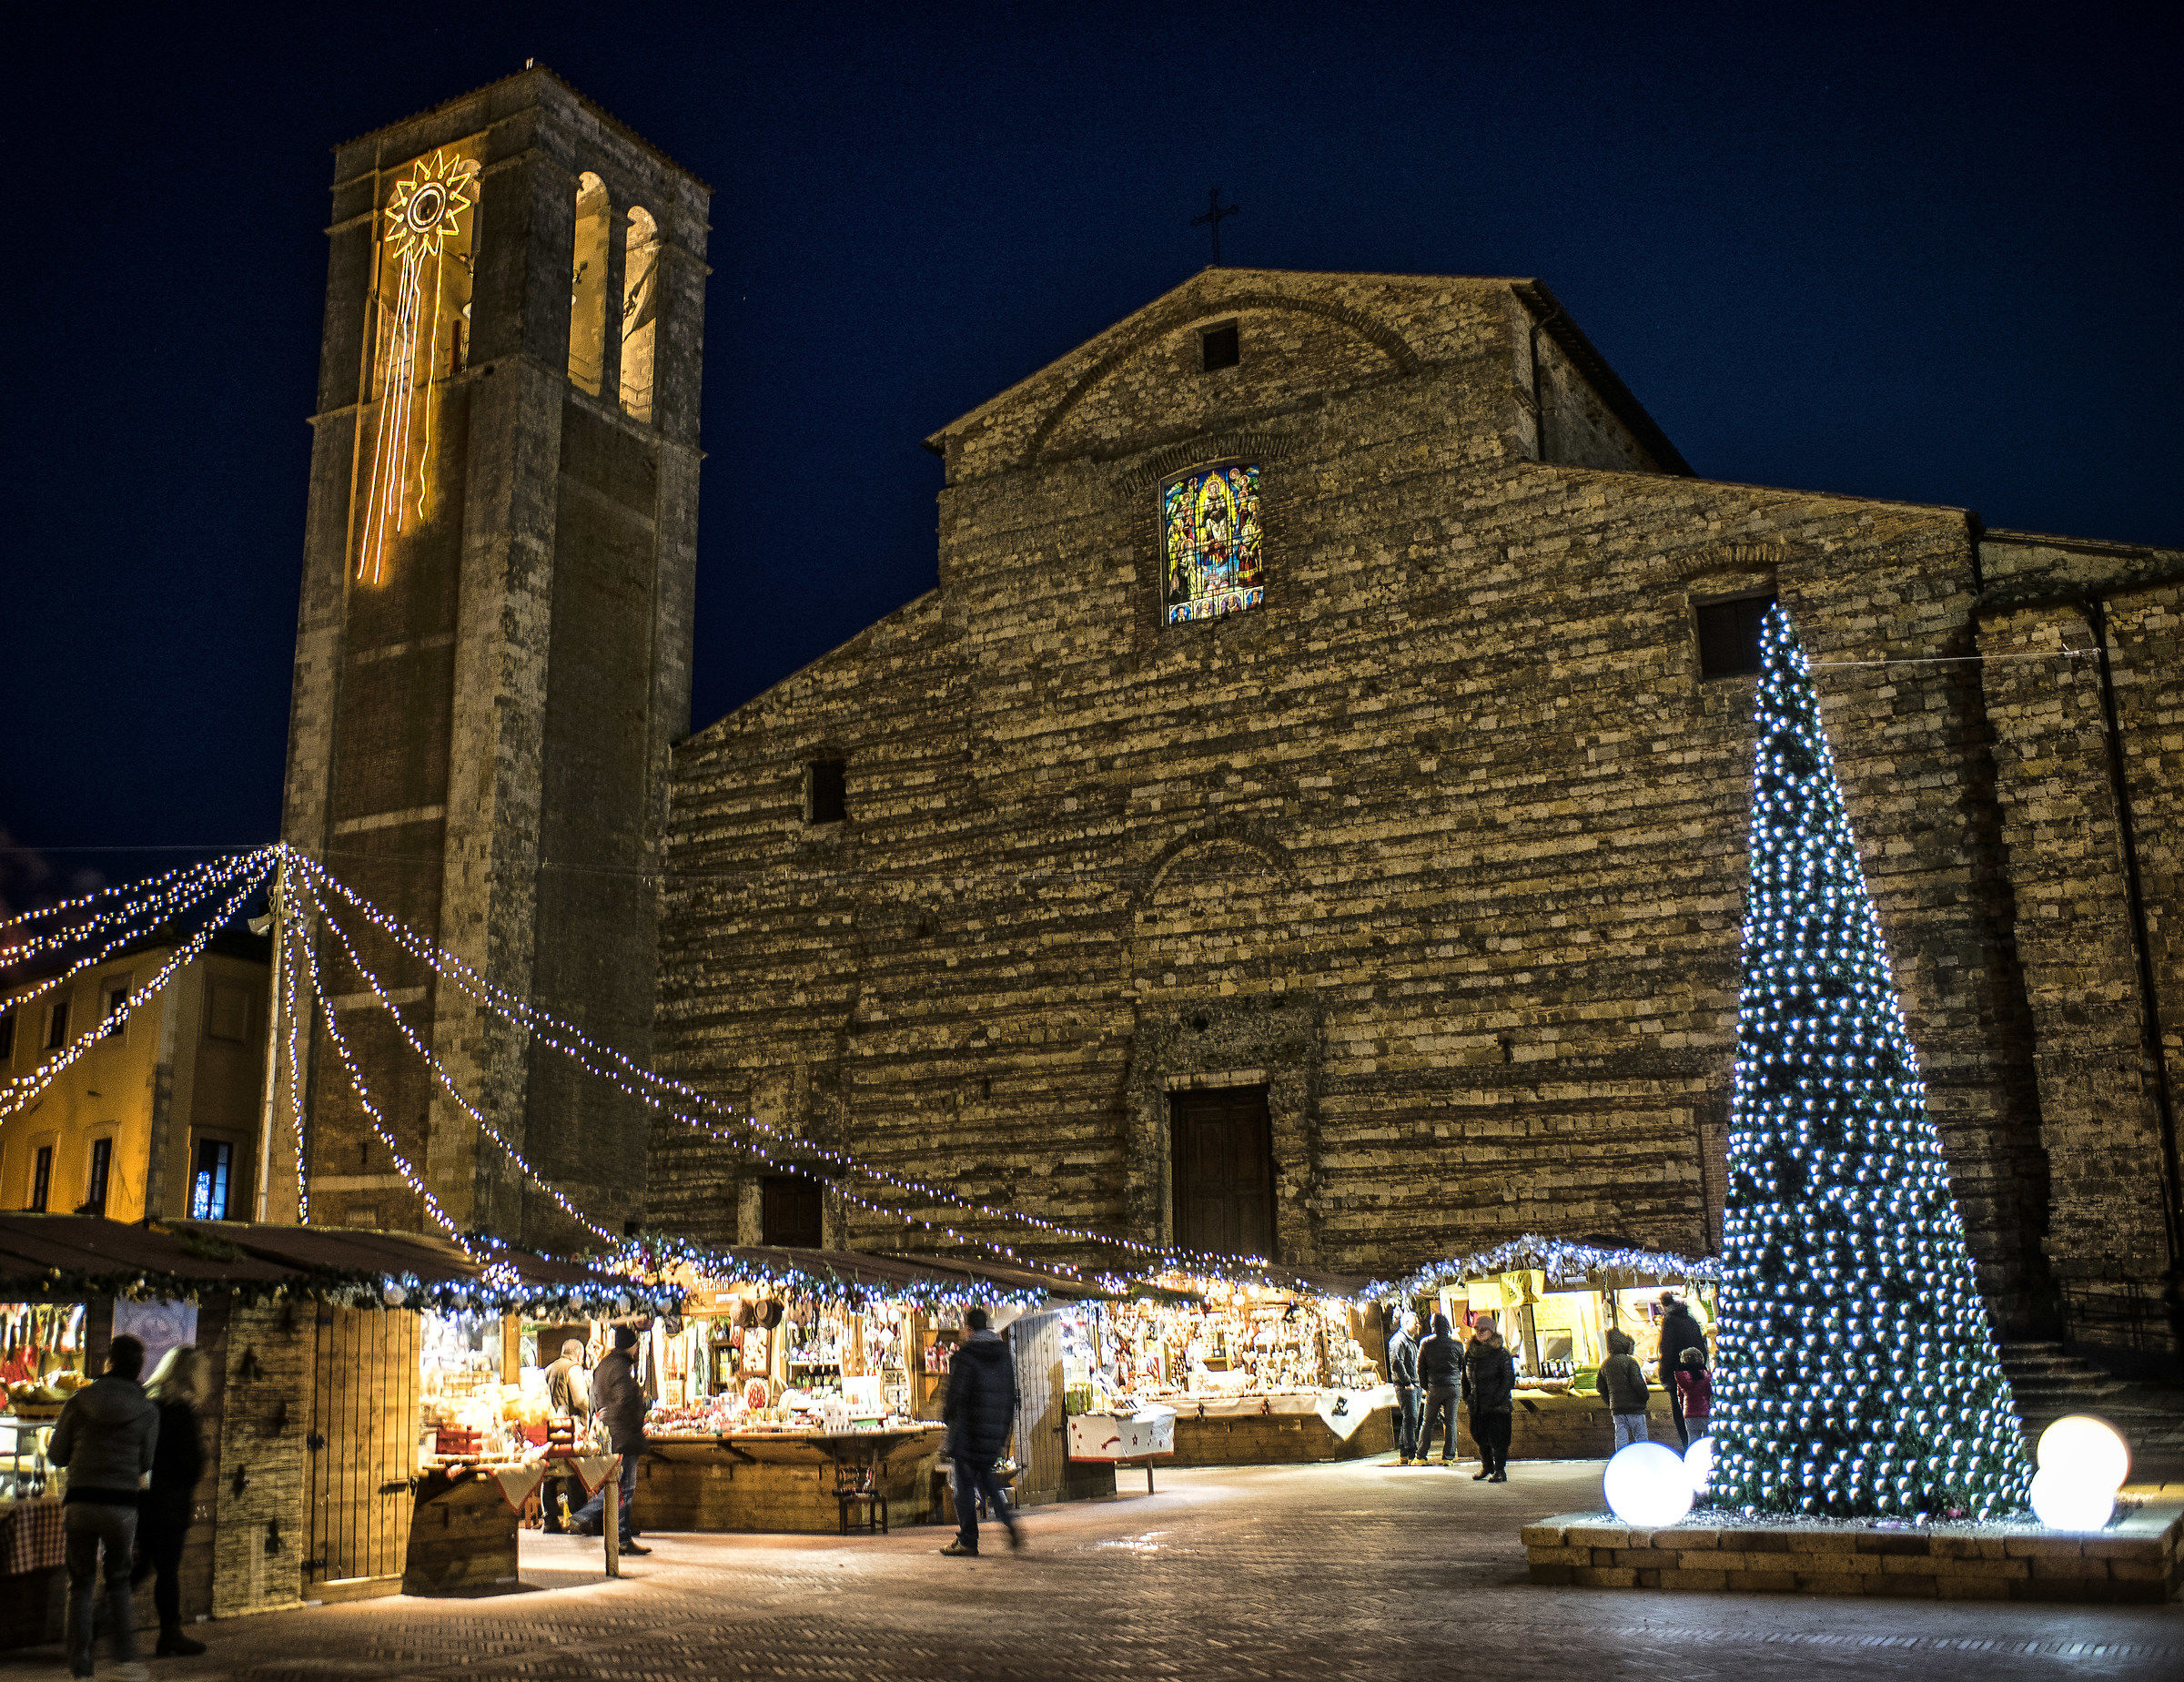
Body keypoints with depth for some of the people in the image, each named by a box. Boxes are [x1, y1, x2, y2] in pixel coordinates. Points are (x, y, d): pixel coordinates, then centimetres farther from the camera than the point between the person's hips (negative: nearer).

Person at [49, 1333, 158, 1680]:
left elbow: (56, 1455, 5)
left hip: (80, 1503, 0)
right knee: (119, 1582, 16)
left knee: (82, 1584, 13)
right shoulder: (147, 1411, -2)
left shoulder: (79, 1402, -2)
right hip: (121, 1505, 0)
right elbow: (144, 1463, 7)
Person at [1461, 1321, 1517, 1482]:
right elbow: (1466, 1377, 19)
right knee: (1478, 1434, 11)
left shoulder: (1501, 1354, -7)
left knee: (1497, 1436, -5)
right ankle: (1486, 1466, 30)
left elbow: (1509, 1379, -8)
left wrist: (1498, 1398, -15)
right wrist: (1466, 1396, 11)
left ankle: (1500, 1471, 6)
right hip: (1476, 1405, 6)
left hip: (1497, 1405, -6)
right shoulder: (1470, 1353, 9)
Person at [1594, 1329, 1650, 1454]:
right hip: (1634, 1407, -5)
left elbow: (1599, 1386, 13)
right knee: (1641, 1435, 3)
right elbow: (1637, 1383, -19)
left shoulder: (1605, 1364, 9)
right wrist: (1645, 1397, -3)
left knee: (1620, 1436, 8)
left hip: (1616, 1408, 5)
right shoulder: (1629, 1361, -11)